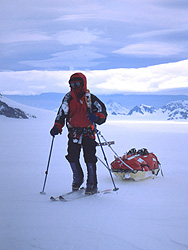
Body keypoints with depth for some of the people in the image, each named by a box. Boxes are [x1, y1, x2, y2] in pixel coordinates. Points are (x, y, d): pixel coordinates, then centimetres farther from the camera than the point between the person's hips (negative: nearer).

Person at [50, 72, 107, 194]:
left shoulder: (90, 98, -1)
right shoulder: (69, 98, 8)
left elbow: (102, 111, -4)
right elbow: (62, 113, 10)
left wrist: (96, 117, -27)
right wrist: (57, 127, -4)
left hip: (87, 133, -3)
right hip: (74, 133, 3)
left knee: (89, 158, -9)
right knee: (72, 157, -2)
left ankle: (92, 185, 0)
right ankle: (78, 178, 24)